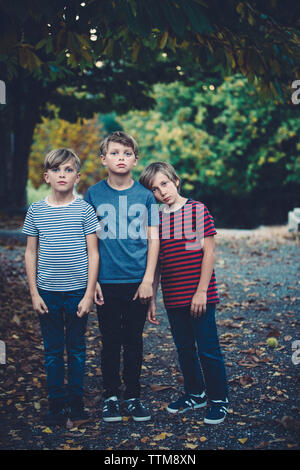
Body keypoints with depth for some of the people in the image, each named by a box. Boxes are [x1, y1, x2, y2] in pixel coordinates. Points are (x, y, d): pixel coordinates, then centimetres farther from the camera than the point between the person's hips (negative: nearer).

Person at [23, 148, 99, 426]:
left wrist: (89, 293, -6)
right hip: (47, 291, 1)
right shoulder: (36, 211, 2)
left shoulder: (84, 210, -3)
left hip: (78, 291, -1)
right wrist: (34, 293, 1)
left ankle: (76, 401, 23)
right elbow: (31, 254, 6)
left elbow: (93, 254, -2)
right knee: (52, 350, 8)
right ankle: (56, 403, 21)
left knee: (76, 349, 9)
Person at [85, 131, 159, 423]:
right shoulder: (93, 194, 1)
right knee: (110, 342, 8)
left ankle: (133, 396, 24)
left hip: (137, 281, 1)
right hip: (106, 281, 0)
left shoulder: (145, 196, 2)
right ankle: (111, 396, 23)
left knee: (134, 342, 10)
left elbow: (153, 238, 2)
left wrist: (148, 279, -4)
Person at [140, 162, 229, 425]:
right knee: (184, 348, 15)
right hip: (173, 298, 5)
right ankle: (194, 394, 32)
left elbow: (208, 253, -7)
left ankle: (219, 399, 16)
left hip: (199, 296, -5)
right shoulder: (156, 219, 7)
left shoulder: (198, 210, -5)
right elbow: (155, 263, 10)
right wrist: (152, 299, 8)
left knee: (208, 349, 1)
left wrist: (201, 292, -13)